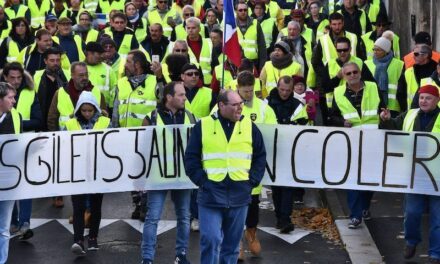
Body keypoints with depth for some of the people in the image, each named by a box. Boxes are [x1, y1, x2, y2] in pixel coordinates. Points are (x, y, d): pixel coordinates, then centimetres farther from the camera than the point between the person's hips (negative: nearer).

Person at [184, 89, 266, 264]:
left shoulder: (249, 126, 6)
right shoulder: (203, 126, -1)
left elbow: (260, 156, 12)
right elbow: (191, 158, 1)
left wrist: (252, 180, 1)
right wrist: (201, 180, -7)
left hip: (239, 196, 3)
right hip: (211, 195, -2)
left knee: (232, 243, 9)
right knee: (210, 240, -10)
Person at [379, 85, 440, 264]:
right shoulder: (409, 116, 8)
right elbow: (393, 129, 17)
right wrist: (386, 120, -3)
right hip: (414, 175, 3)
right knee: (411, 212, 10)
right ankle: (411, 241, 36)